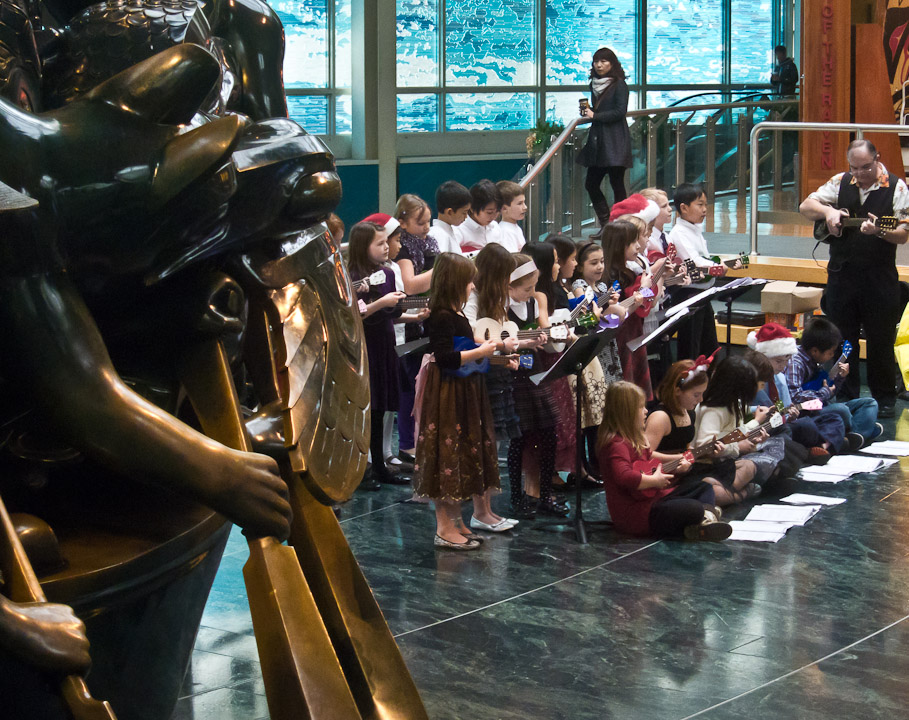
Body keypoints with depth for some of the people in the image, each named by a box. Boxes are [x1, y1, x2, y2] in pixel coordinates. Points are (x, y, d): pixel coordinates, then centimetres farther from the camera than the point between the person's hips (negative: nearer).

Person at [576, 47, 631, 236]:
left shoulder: (619, 84, -5)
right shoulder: (595, 85, 15)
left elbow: (620, 112, -13)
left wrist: (595, 115, -12)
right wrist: (588, 111, 2)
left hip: (615, 142, -8)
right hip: (597, 142, 8)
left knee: (617, 184, -4)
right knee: (591, 184, 6)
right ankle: (605, 224, 16)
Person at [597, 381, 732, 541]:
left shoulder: (634, 438, 15)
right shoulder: (617, 444, -21)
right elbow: (625, 477, -36)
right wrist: (655, 480, -23)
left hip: (653, 497, 12)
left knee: (704, 488, 12)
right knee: (693, 508, -32)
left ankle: (704, 518, -15)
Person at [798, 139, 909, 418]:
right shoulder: (840, 183, 3)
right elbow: (805, 206, 5)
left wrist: (880, 230, -30)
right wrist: (828, 211, -14)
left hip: (879, 277, -3)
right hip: (842, 273, 3)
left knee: (881, 340, 4)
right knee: (841, 339, 11)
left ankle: (884, 399, 17)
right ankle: (845, 397, 23)